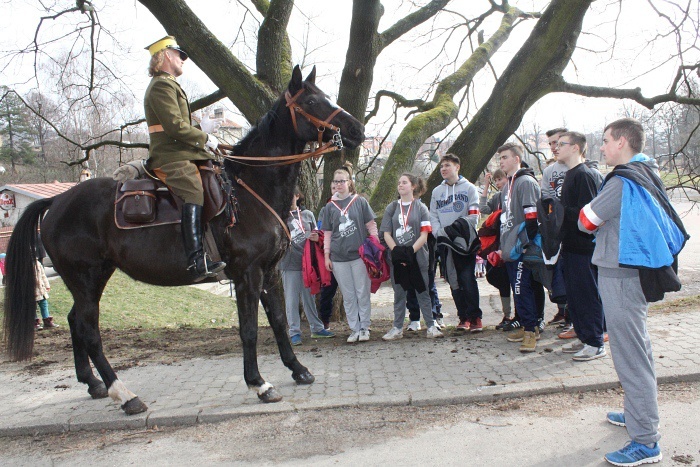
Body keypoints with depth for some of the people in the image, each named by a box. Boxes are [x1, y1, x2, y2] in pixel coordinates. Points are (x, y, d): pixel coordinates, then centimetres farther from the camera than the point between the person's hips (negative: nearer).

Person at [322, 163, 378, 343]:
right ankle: (354, 329, 18)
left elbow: (371, 226, 4)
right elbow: (327, 233, 11)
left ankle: (364, 327, 16)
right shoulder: (330, 206, 9)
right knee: (348, 295, 8)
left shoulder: (360, 202, 2)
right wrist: (326, 255, 7)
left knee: (362, 293, 4)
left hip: (359, 254, -2)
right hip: (339, 257, 2)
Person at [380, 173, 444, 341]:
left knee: (423, 292, 3)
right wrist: (396, 251, -12)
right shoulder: (391, 208, 9)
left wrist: (411, 251, -16)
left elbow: (424, 234, -4)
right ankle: (397, 328, 15)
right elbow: (386, 233, 2)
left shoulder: (421, 207, 4)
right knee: (399, 293, 8)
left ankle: (431, 326, 11)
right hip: (397, 258, 2)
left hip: (417, 257, -2)